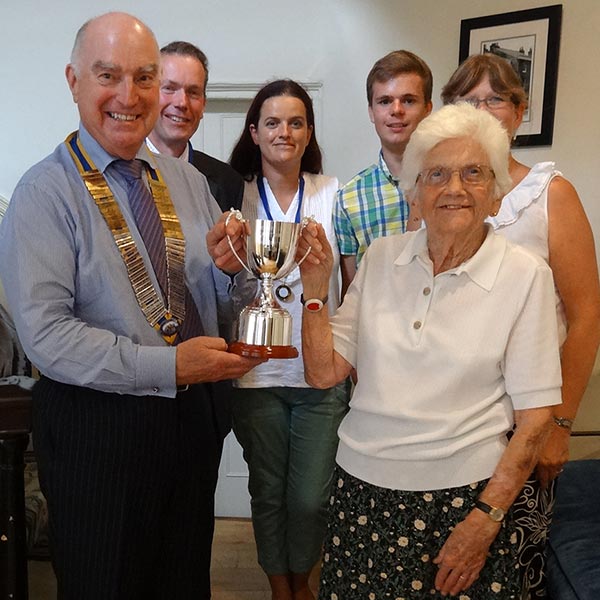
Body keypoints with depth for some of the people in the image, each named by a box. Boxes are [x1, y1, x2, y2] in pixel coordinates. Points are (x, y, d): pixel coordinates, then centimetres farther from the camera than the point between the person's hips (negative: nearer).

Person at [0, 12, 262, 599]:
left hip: (190, 416, 5)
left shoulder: (189, 182, 6)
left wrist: (228, 266, -14)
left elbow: (222, 302, 8)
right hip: (97, 429, -5)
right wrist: (169, 366, -25)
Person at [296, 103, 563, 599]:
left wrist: (487, 518, -9)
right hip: (363, 484, 3)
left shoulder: (525, 275, -8)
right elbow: (324, 372, 0)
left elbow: (535, 415, -6)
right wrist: (316, 288, -11)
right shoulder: (382, 257, 1)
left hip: (461, 496, -2)